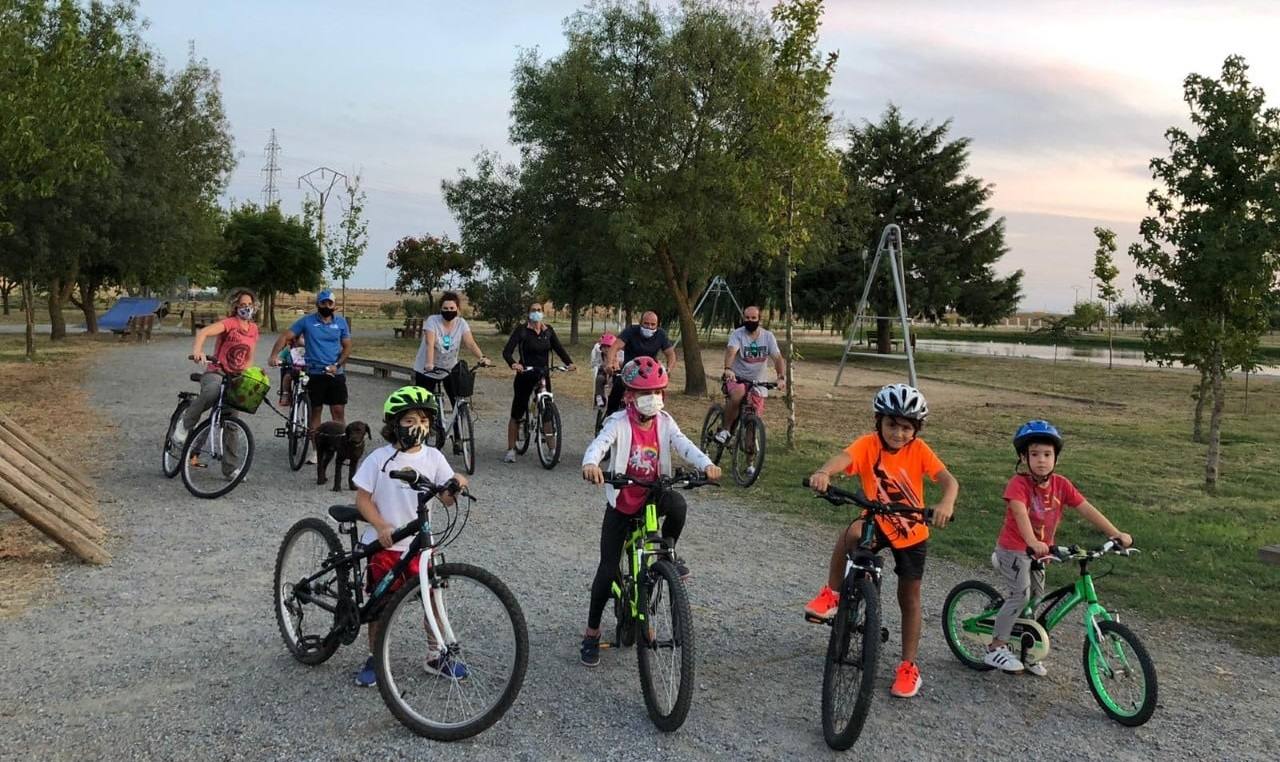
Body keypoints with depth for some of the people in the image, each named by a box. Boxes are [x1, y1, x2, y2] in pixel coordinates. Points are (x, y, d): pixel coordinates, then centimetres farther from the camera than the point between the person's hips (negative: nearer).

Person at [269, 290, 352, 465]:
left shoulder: (341, 322, 4)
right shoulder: (307, 321, -1)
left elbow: (347, 347, 5)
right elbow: (285, 336, -4)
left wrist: (337, 365, -9)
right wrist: (274, 355, -19)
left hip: (336, 374, 1)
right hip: (315, 374, -1)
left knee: (338, 411, 0)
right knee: (315, 411, 7)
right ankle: (315, 450, 16)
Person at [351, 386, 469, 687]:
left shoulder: (433, 457, -1)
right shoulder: (380, 458, -10)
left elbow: (446, 499, -1)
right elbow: (362, 498, -8)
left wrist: (456, 486, -24)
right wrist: (381, 526, -22)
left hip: (419, 543, 3)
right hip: (384, 544, -2)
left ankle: (436, 656, 20)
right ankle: (374, 659, 27)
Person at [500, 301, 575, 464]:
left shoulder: (548, 330, 6)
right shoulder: (522, 330, -7)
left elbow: (559, 348, 4)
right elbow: (507, 351, -16)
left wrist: (569, 362, -15)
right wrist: (513, 364, -36)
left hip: (543, 375, 3)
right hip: (525, 375, -3)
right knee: (517, 414, 2)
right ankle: (511, 450, 10)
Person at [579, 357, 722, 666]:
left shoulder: (664, 422, -5)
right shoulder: (619, 423, -16)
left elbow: (684, 445, -20)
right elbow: (599, 443, -35)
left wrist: (707, 464, -41)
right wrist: (590, 464, -58)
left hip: (652, 498, 2)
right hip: (621, 504, -2)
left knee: (677, 504, -33)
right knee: (608, 568, -3)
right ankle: (592, 632, 14)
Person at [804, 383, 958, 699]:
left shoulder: (918, 450, -16)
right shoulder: (868, 445, -19)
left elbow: (949, 479, -27)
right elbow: (843, 457, -40)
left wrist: (946, 503, -51)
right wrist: (824, 472, -63)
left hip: (912, 533, 1)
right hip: (878, 524, -1)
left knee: (909, 598, 7)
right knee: (853, 531, -36)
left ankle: (909, 666, 24)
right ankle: (831, 594, -15)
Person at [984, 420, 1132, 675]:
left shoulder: (1060, 484, -6)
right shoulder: (1019, 483, -23)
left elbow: (1087, 510, -7)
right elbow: (1020, 513, -39)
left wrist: (1116, 534, -14)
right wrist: (1033, 543, -55)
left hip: (1039, 550, 6)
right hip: (1014, 550, -6)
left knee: (1036, 598, 13)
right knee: (1020, 596, -11)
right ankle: (996, 649, 2)